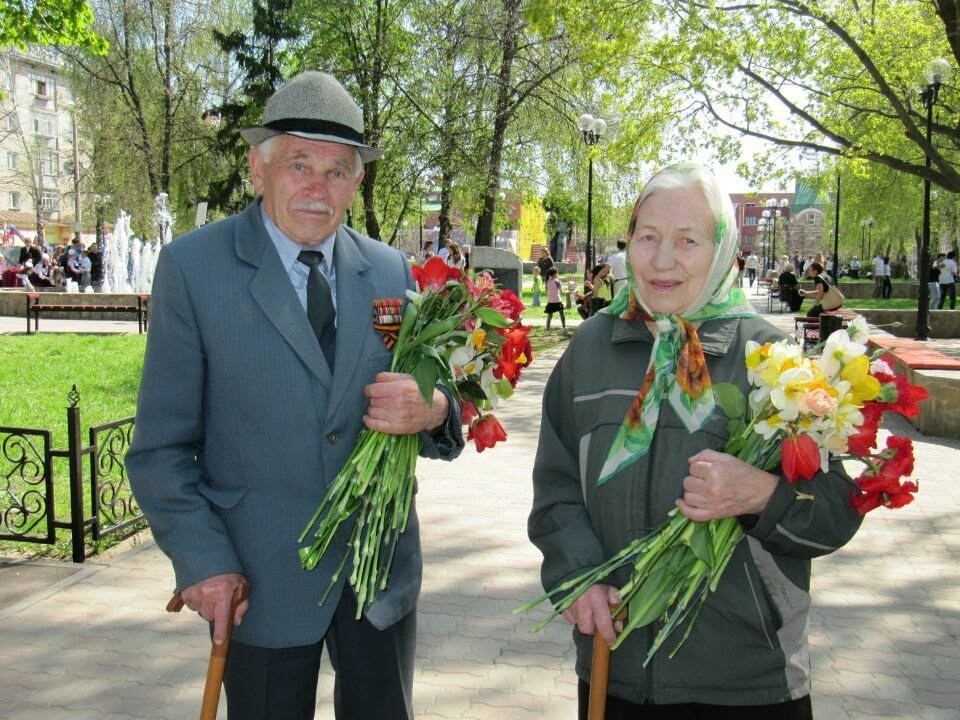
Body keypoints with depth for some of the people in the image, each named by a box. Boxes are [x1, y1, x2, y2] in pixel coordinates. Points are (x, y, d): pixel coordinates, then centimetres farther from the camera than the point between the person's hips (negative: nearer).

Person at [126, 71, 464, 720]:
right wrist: (202, 559, -12)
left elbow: (435, 405, 6)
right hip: (262, 580, -3)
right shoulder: (193, 266, -6)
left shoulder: (391, 271, 3)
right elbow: (162, 446, -4)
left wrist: (432, 411, -18)